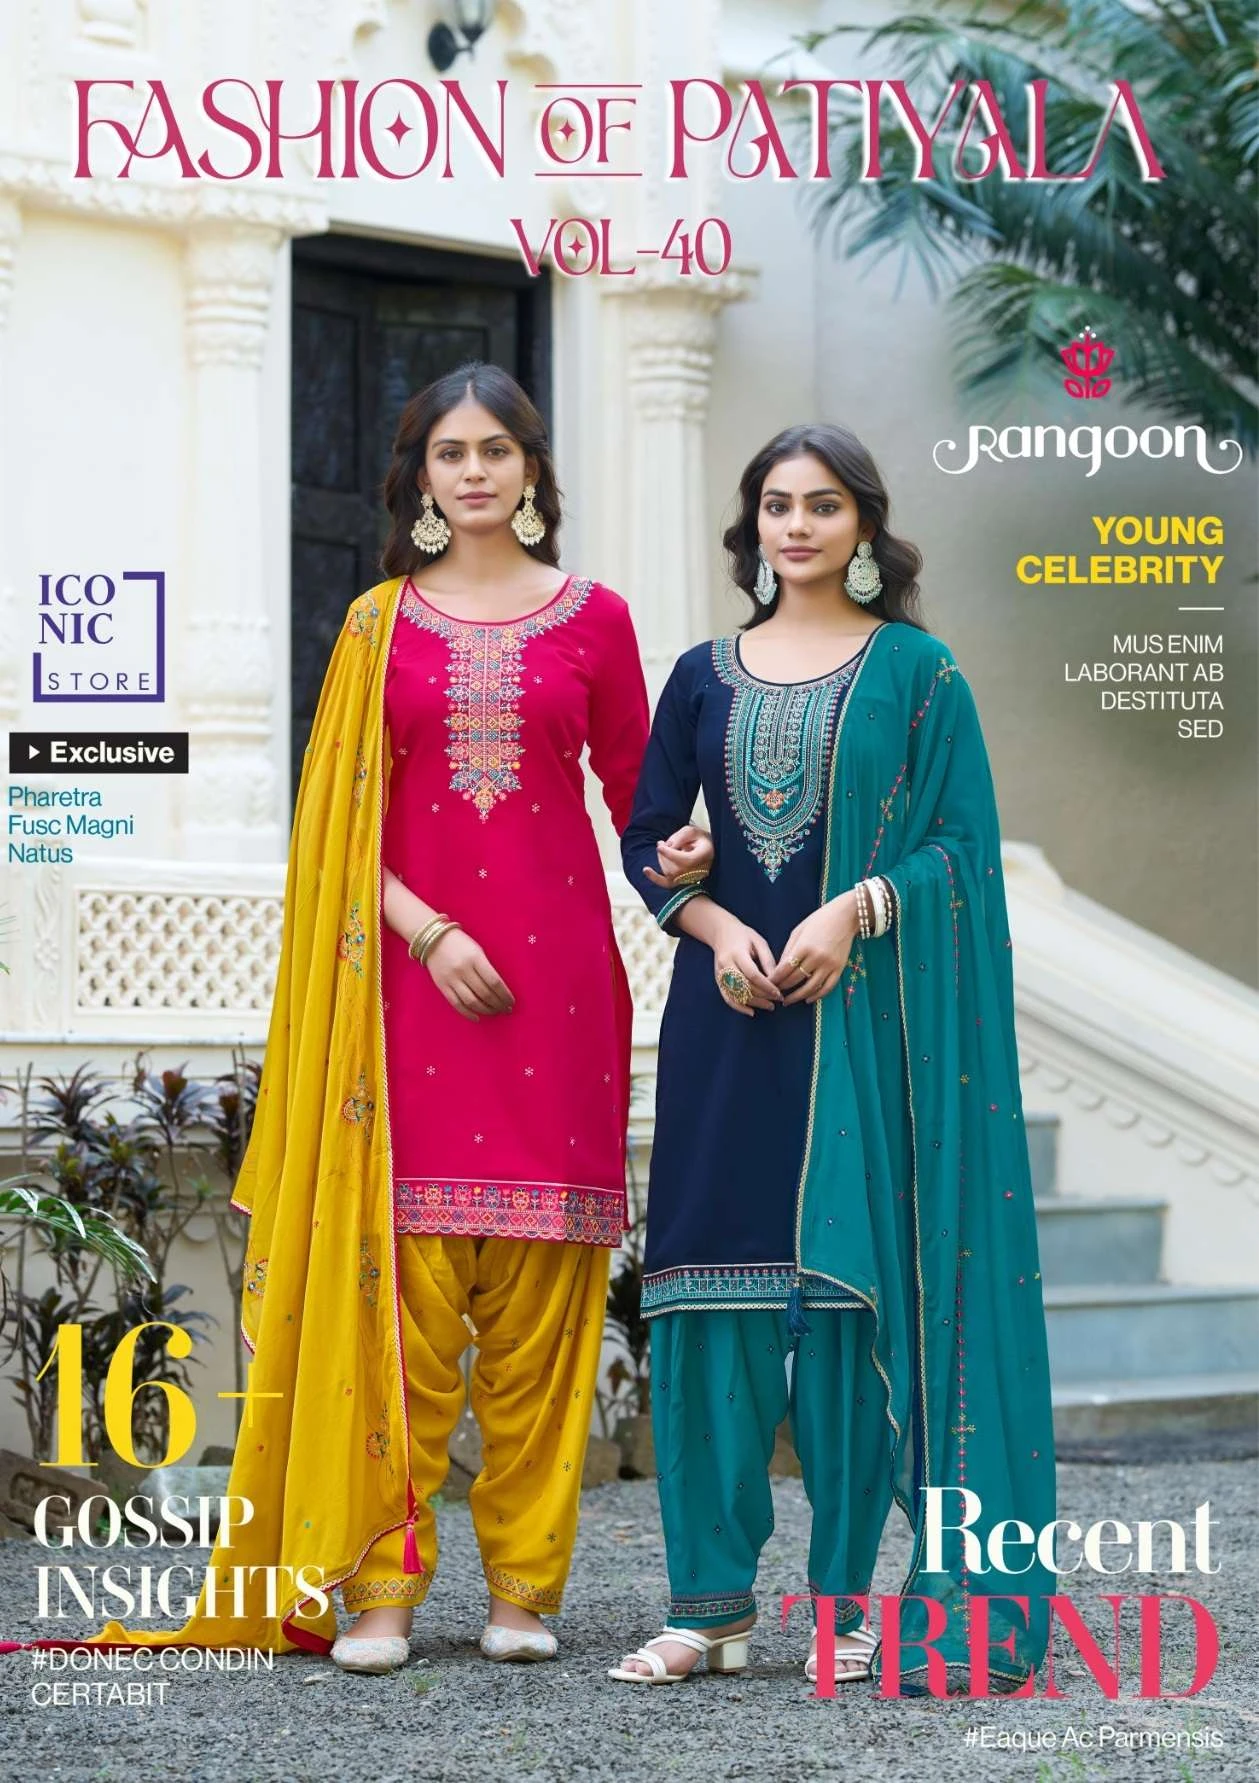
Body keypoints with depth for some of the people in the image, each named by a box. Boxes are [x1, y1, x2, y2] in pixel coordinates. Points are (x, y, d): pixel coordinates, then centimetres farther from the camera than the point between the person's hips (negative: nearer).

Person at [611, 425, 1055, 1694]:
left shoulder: (917, 671, 3)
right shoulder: (707, 675, 12)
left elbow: (964, 838, -1)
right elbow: (648, 835, 12)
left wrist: (857, 909, -16)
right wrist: (715, 926, -6)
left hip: (865, 1006, -3)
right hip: (730, 1005, 3)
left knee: (853, 1285, -2)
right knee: (714, 1287, -1)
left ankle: (847, 1600, 6)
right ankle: (711, 1601, 5)